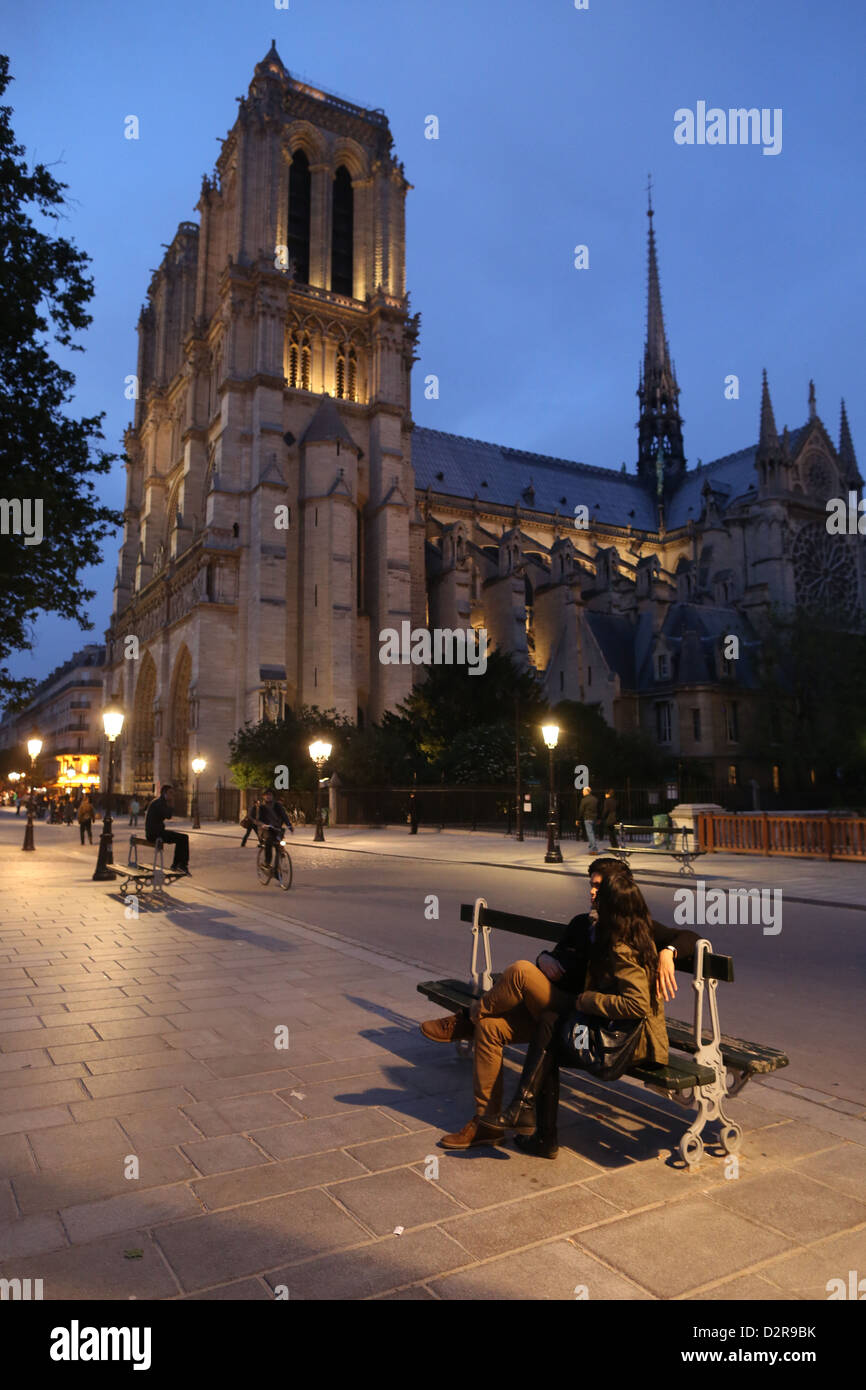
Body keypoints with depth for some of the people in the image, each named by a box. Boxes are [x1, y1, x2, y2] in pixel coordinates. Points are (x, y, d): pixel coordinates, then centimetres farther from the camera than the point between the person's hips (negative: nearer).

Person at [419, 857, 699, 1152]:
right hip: (561, 1008, 7)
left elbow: (689, 938, -4)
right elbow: (558, 957, 21)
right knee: (489, 1026, -10)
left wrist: (667, 952, -25)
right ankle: (487, 1122, -1)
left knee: (521, 971, -26)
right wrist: (545, 959, -3)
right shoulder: (581, 922, 20)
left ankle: (466, 1020, -2)